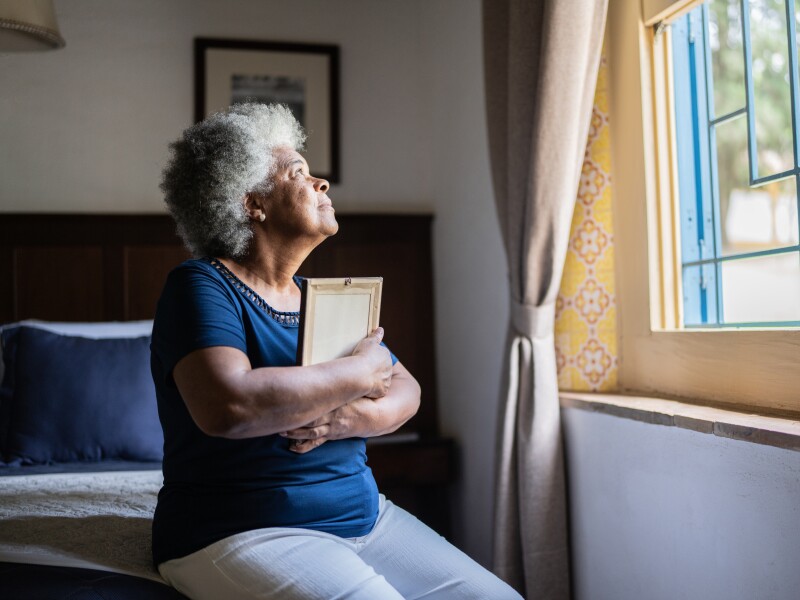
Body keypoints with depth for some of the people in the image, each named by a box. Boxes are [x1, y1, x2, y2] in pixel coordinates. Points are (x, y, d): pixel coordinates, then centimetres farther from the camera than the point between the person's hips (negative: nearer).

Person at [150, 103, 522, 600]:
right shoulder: (201, 286, -10)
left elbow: (406, 389, 12)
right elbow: (227, 406, -29)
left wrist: (360, 417, -12)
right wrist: (361, 372, -18)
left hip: (365, 516, 7)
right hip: (243, 533, -7)